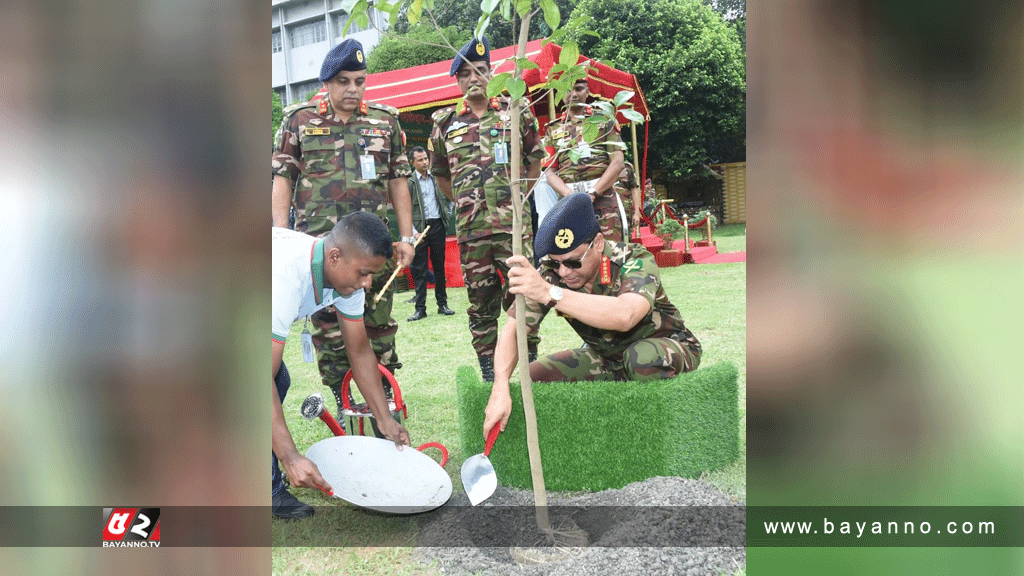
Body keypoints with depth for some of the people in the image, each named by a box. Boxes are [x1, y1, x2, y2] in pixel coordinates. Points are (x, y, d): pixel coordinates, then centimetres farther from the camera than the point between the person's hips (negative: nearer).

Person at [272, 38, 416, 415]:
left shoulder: (386, 120, 11)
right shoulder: (299, 120, 7)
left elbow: (398, 181, 13)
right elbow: (282, 181, 6)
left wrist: (406, 236, 9)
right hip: (319, 244, -1)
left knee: (379, 321, 5)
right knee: (328, 324, 1)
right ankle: (340, 399, 12)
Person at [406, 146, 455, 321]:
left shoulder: (436, 178, 10)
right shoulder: (408, 182, -3)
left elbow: (446, 197, 25)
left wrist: (448, 212, 9)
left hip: (437, 226, 4)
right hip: (420, 228, -4)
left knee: (439, 267, 9)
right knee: (419, 270, -1)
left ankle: (442, 304, 17)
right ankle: (420, 308, 4)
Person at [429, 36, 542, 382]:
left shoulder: (515, 112, 7)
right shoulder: (445, 123, 10)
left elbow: (534, 161, 13)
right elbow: (441, 175, 20)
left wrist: (516, 197, 7)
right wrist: (464, 202, 12)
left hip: (513, 223, -1)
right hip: (470, 227, 2)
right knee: (480, 301, 6)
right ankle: (489, 371, 15)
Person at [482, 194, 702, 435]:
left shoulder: (634, 260, -29)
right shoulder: (550, 272, -17)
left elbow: (625, 316, -50)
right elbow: (513, 330, -18)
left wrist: (550, 293, -57)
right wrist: (500, 389, -36)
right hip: (606, 358, 5)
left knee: (643, 356, -39)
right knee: (530, 379, -12)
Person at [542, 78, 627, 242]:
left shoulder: (604, 121, 14)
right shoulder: (554, 129, 18)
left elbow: (617, 162, 3)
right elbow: (550, 172, 10)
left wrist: (592, 193, -9)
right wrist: (572, 196, -10)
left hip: (603, 196, -1)